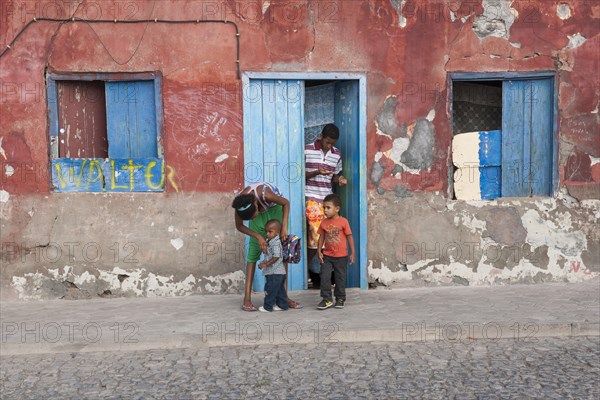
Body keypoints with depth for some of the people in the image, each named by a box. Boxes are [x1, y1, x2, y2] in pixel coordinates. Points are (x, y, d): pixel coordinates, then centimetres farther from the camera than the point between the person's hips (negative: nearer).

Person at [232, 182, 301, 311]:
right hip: (259, 211, 2)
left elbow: (286, 203, -22)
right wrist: (258, 236, -27)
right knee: (253, 253, -7)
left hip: (275, 209, -1)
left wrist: (284, 227, -29)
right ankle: (247, 298, -7)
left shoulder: (265, 194, -41)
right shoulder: (240, 204, -31)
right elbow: (239, 226, -14)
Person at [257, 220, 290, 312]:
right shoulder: (269, 241, 12)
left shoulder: (276, 243, -19)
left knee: (270, 289, -1)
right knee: (279, 290, 16)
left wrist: (266, 264, -23)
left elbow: (276, 257, -26)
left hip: (275, 273, -10)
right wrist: (264, 262, 14)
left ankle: (268, 307, 8)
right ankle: (282, 305, 24)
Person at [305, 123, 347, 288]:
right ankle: (308, 271, 4)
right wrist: (316, 172, -17)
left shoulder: (337, 154, 10)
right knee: (316, 234, -10)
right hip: (311, 198, -4)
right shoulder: (307, 150, -3)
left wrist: (339, 179, -4)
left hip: (328, 198, 5)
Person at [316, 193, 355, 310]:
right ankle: (327, 299, 6)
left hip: (341, 256, -3)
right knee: (324, 277, -3)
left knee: (340, 278, 8)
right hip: (327, 255, 3)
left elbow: (349, 237, -5)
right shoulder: (324, 222, 0)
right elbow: (321, 237, 7)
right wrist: (319, 251, 0)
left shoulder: (343, 221, -10)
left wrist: (352, 253, -5)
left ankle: (340, 298, 23)